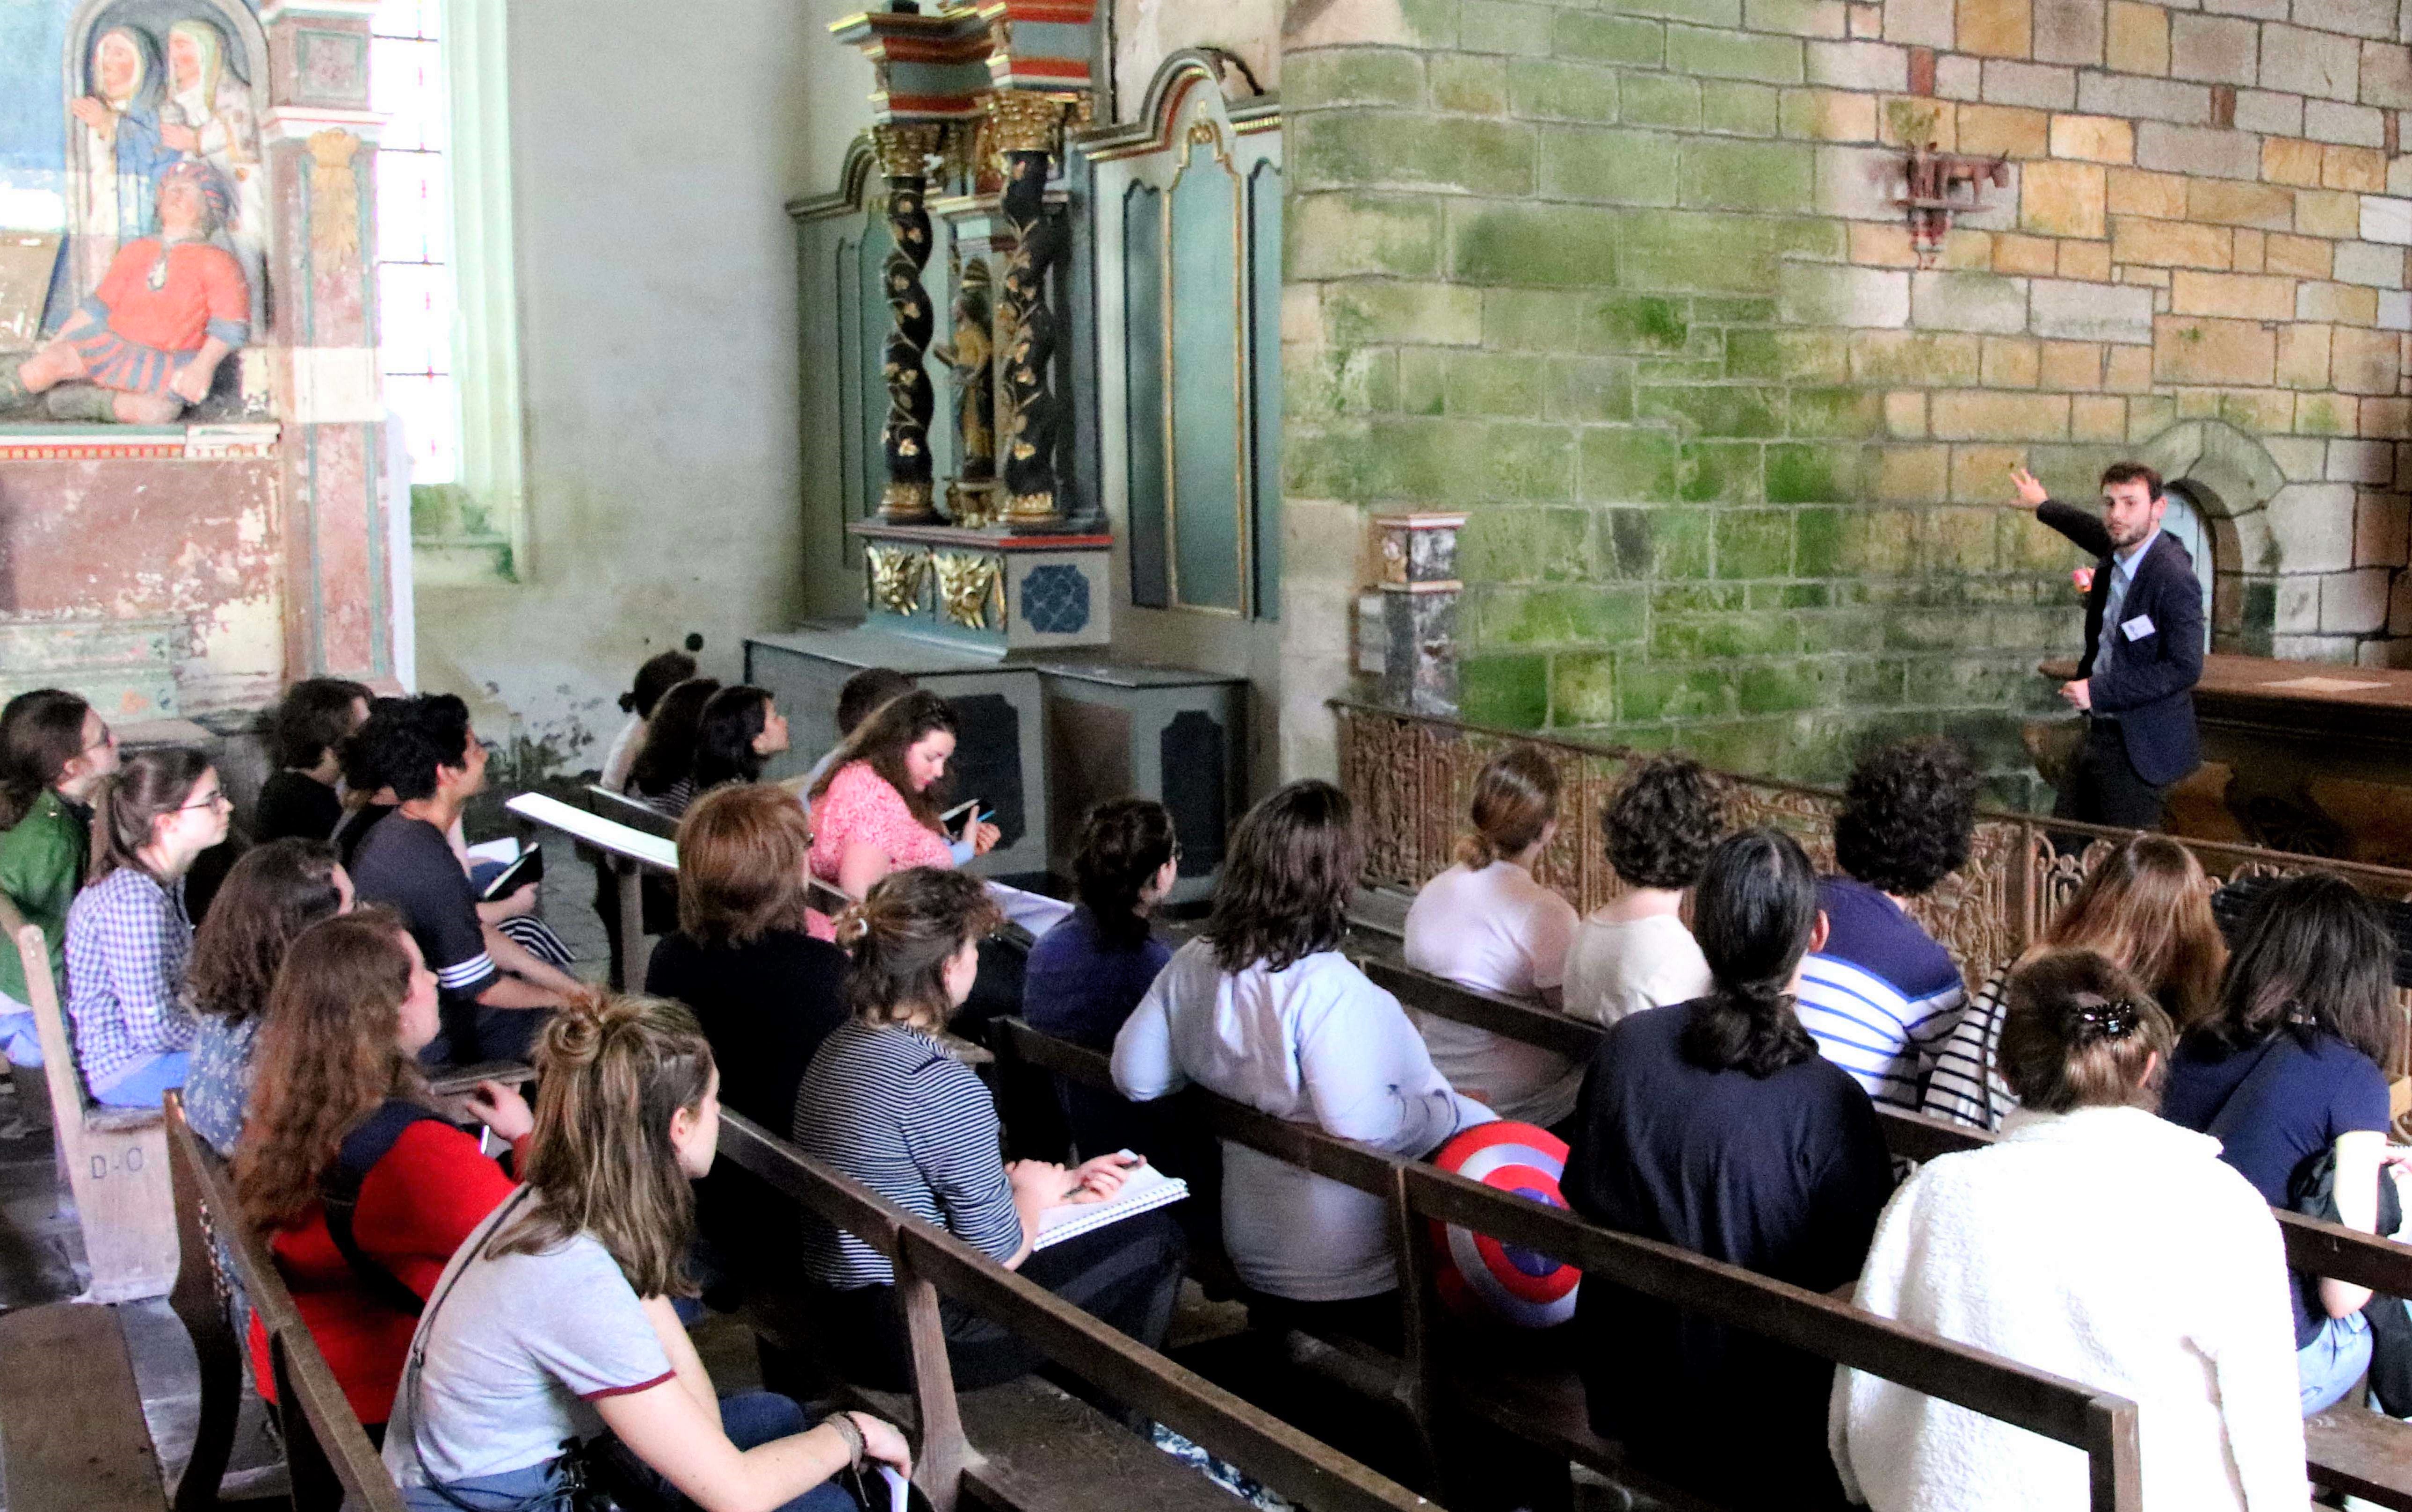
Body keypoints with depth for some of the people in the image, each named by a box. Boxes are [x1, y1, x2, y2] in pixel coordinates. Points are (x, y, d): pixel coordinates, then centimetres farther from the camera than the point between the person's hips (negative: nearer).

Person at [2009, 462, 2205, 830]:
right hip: (2096, 733, 8)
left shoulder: (2174, 578, -19)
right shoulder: (2116, 557, 6)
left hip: (2137, 747, -8)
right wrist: (2044, 506, 47)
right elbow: (2101, 538, 32)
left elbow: (2185, 668, -23)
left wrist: (2099, 692, -22)